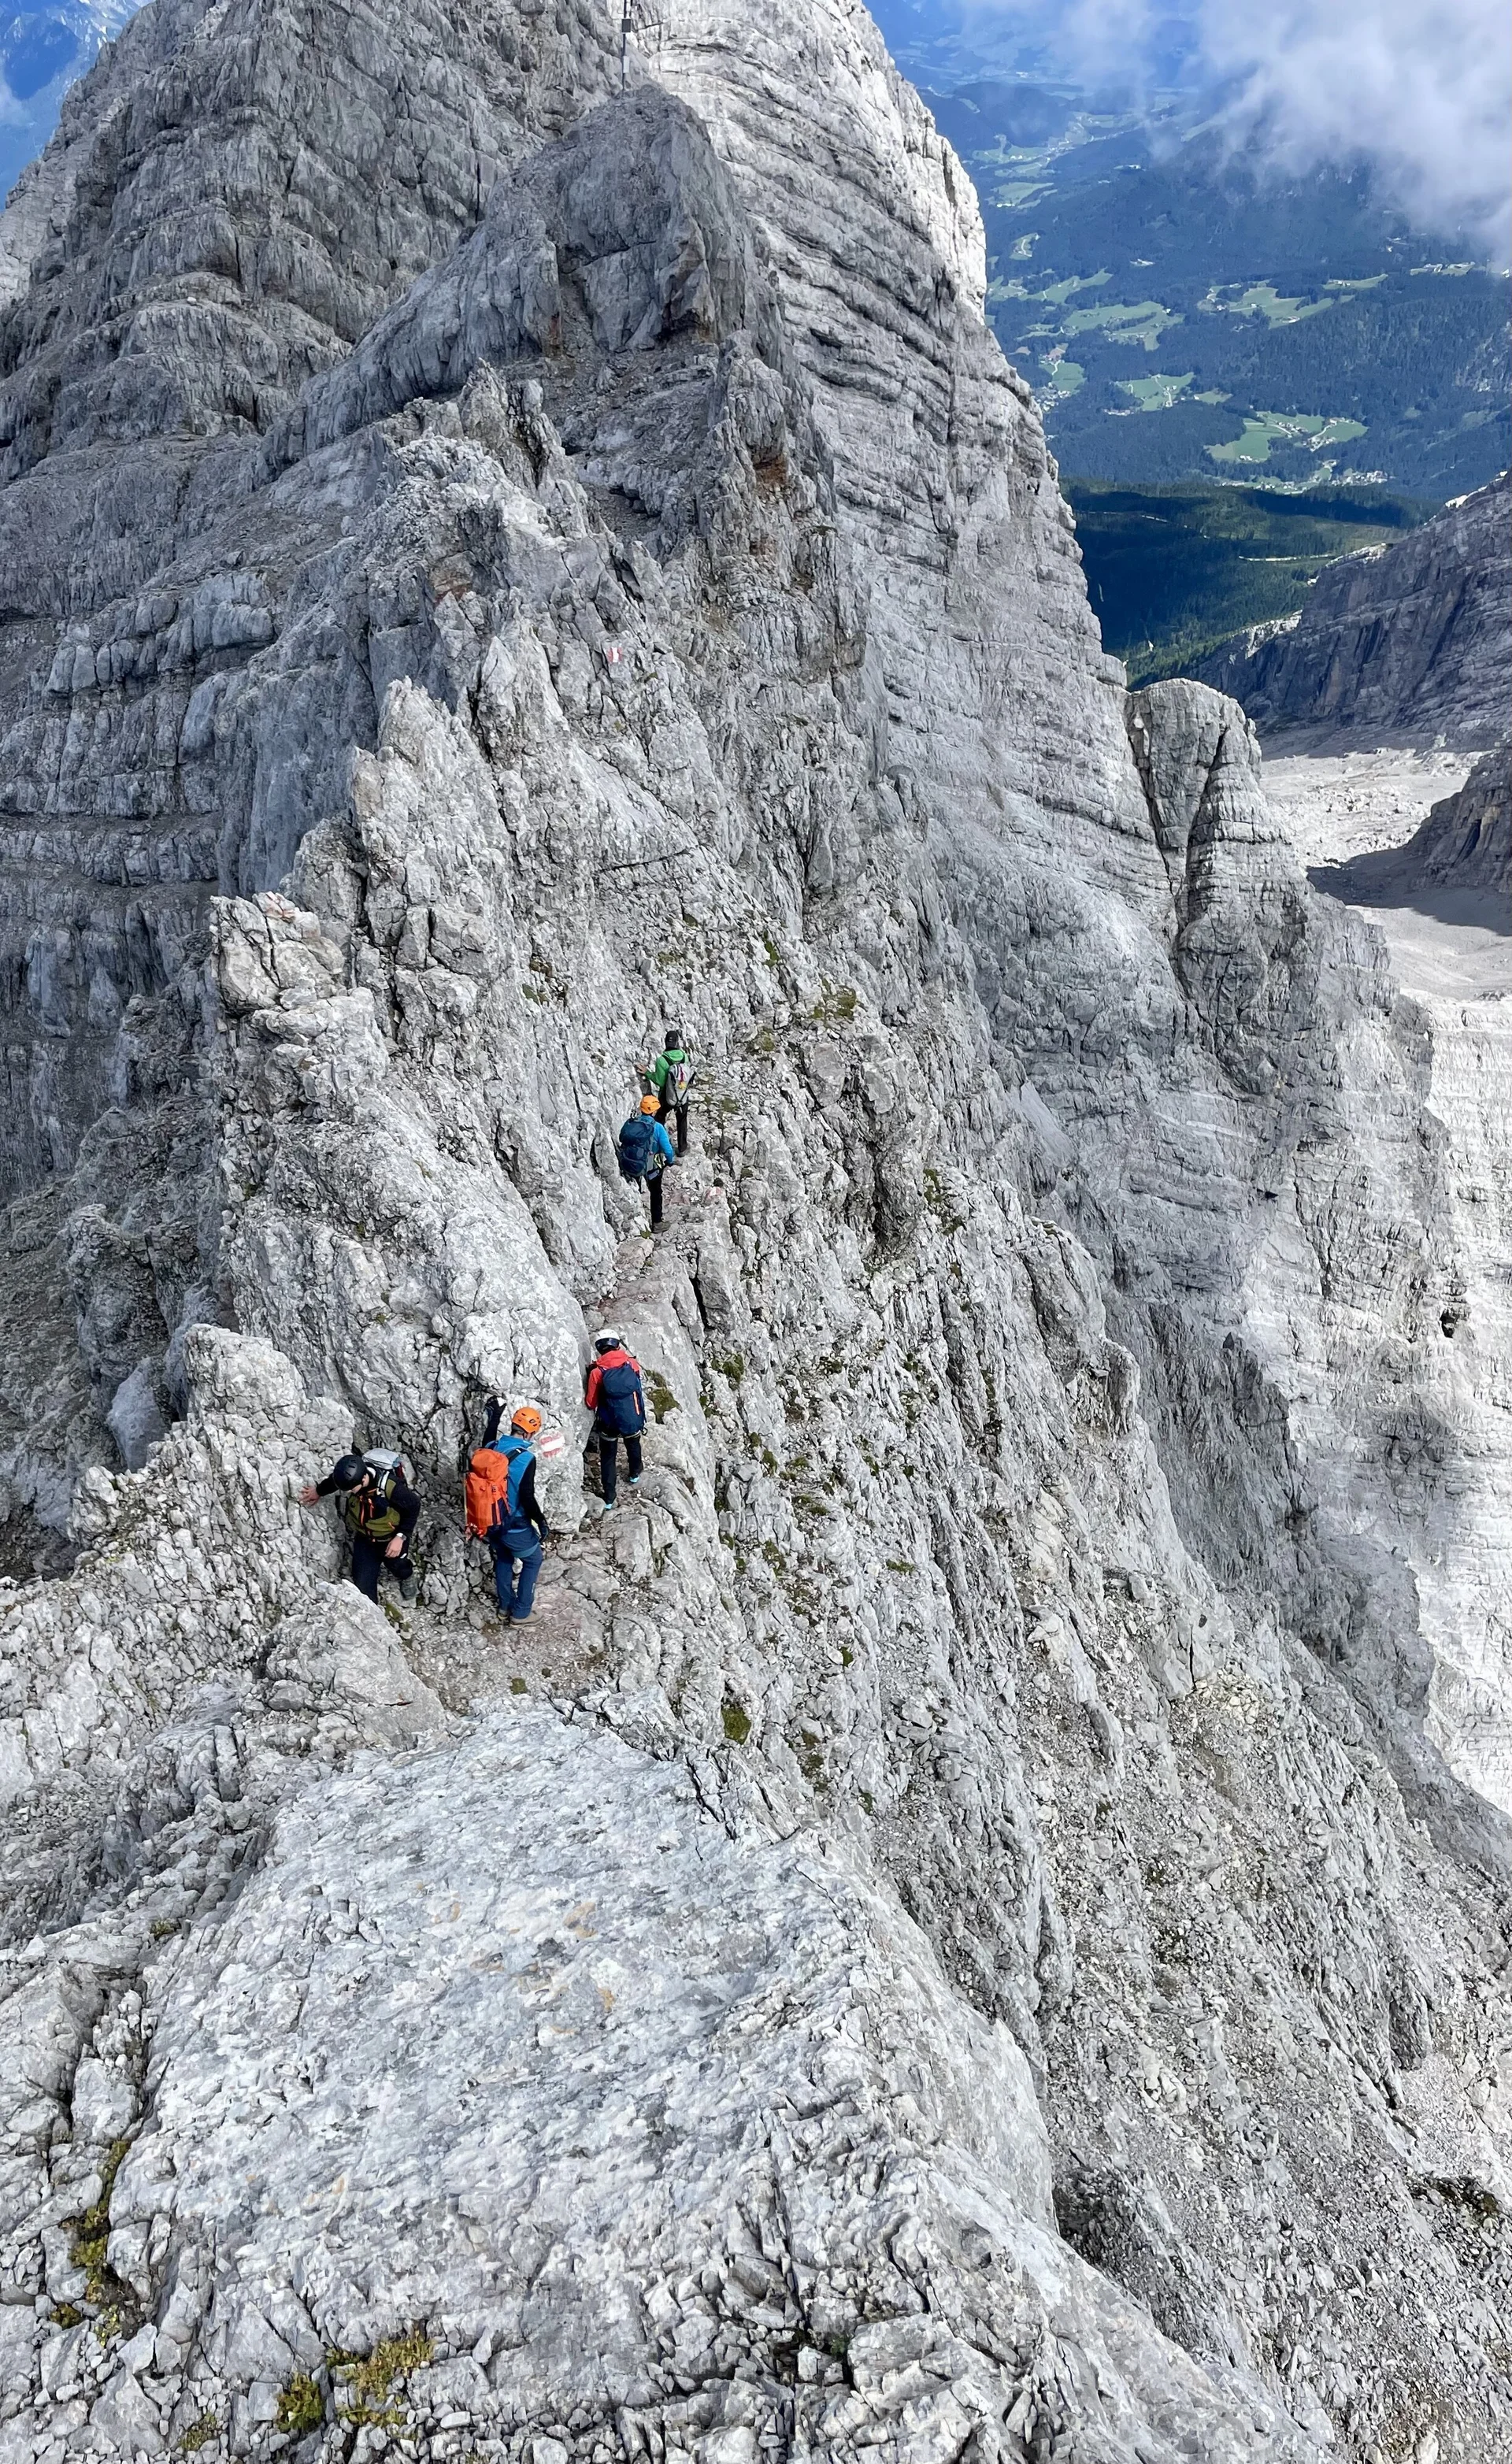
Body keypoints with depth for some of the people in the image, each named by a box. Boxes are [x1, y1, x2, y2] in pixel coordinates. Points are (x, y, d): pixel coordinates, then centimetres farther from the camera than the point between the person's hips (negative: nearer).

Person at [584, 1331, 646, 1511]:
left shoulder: (597, 1372, -16)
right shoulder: (632, 1363, -10)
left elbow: (591, 1403, -8)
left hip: (609, 1424, -3)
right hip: (633, 1420, 3)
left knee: (608, 1459, 13)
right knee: (633, 1447, 31)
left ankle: (609, 1502, 15)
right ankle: (635, 1477, 57)